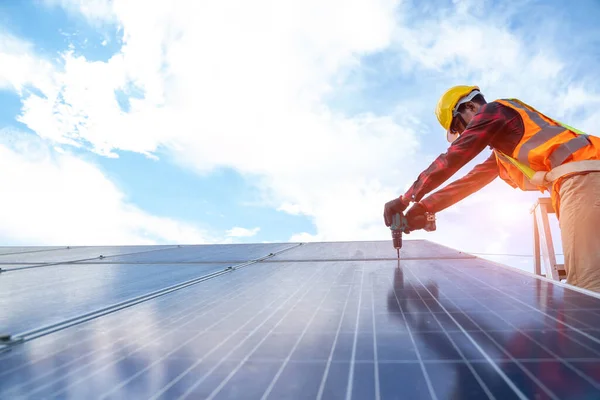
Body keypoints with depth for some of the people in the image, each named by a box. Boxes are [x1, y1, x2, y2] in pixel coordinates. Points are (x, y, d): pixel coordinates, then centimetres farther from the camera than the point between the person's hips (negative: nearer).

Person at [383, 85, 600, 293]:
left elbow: (449, 161, -3)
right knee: (581, 278, 5)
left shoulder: (493, 111, 4)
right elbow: (471, 181, 26)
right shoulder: (503, 152, 32)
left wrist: (405, 199, 0)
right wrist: (424, 207, 18)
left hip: (581, 177, -10)